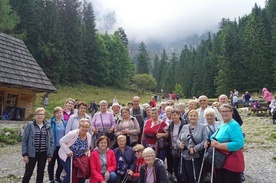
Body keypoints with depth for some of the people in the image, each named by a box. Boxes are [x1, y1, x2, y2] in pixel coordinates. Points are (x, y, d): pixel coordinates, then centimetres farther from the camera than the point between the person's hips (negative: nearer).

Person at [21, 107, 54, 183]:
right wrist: (25, 154, -9)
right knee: (28, 173, 6)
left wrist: (50, 155, 1)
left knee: (40, 172, 14)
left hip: (43, 153, 3)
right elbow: (24, 140, -4)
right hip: (32, 153, -2)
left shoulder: (48, 127, 3)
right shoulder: (29, 125, -5)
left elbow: (51, 141, 5)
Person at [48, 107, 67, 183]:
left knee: (61, 163, 11)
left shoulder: (64, 122, 5)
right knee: (52, 163, 10)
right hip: (54, 146, -4)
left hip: (62, 146, 4)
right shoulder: (51, 122, -10)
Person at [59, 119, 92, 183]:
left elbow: (87, 148, 11)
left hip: (79, 157, 6)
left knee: (83, 172, -5)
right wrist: (68, 151, -25)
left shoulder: (89, 136, -7)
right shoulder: (73, 133, -26)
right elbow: (61, 141, -20)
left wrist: (88, 153, -8)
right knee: (70, 174, -16)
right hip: (66, 156, -5)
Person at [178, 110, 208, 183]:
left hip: (198, 156, -4)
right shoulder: (184, 127, 10)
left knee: (199, 176, 4)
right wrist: (180, 143, -9)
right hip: (186, 156, 4)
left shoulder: (202, 127, -2)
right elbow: (179, 139, 14)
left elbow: (205, 140, -12)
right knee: (189, 177, 12)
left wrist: (195, 148, -20)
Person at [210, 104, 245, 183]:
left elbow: (239, 144, -29)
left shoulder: (234, 125, -17)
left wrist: (219, 145, -27)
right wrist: (213, 142, 2)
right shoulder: (221, 124, 10)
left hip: (231, 163, -9)